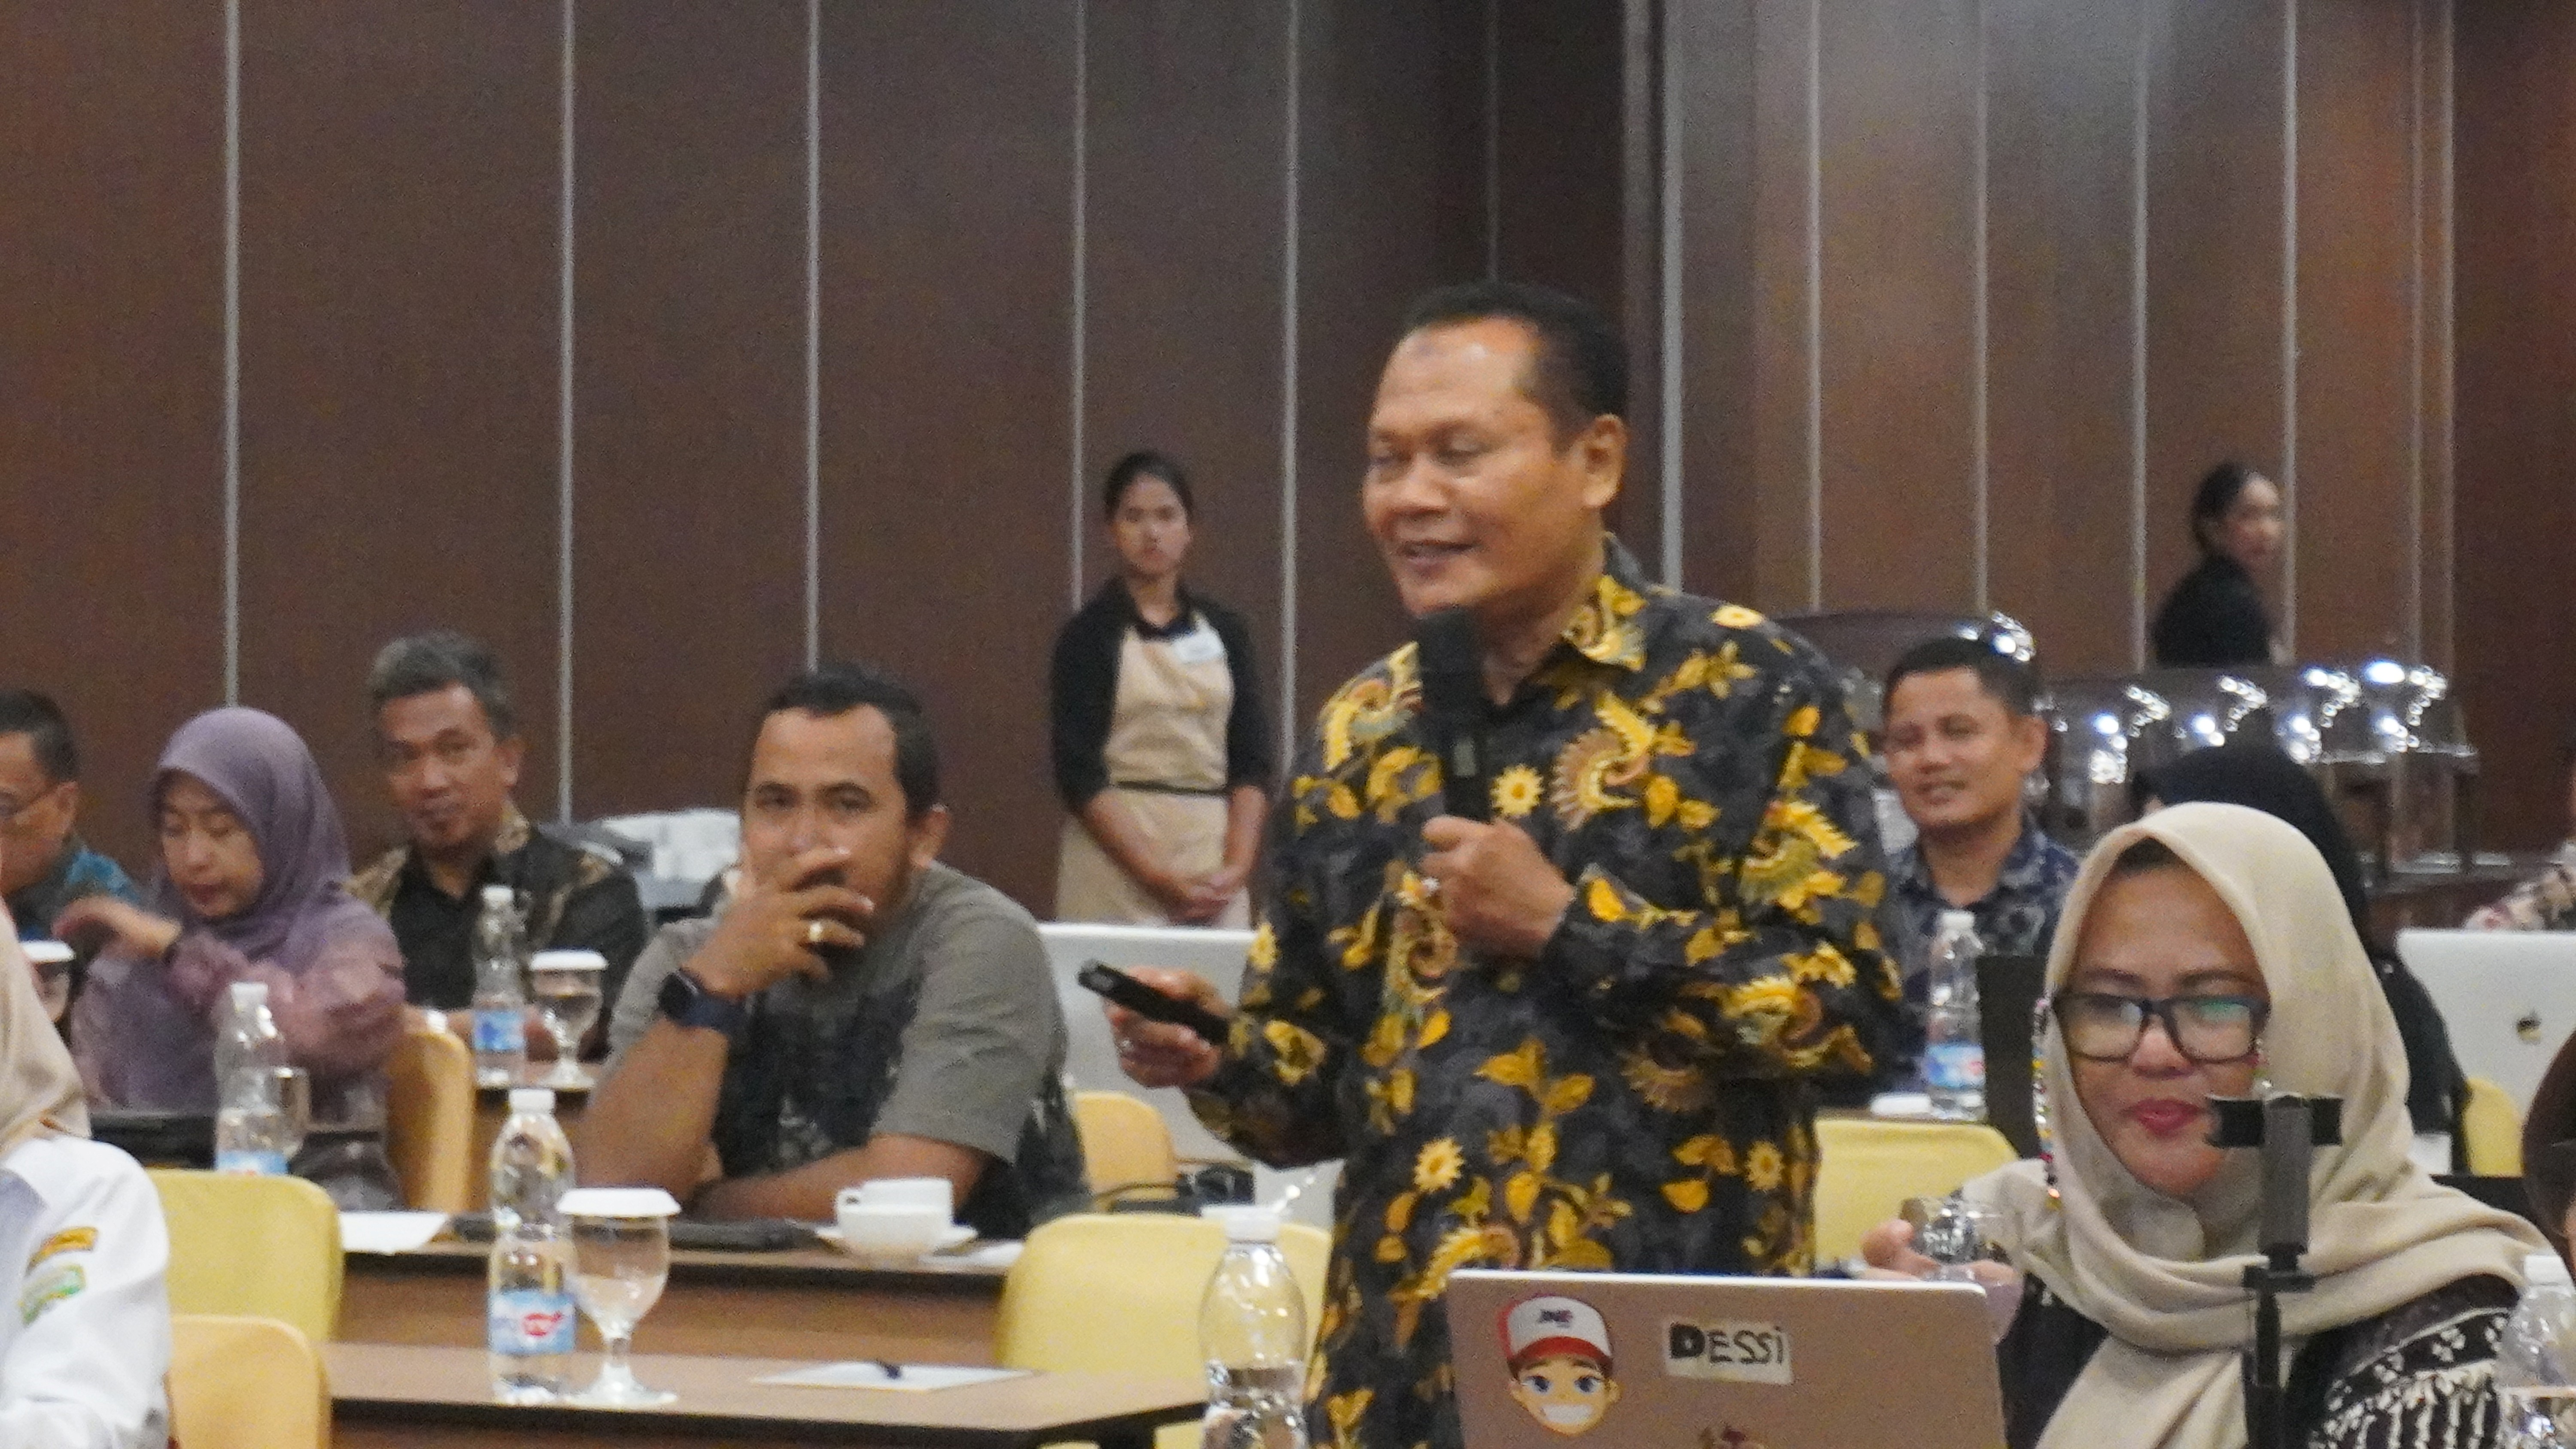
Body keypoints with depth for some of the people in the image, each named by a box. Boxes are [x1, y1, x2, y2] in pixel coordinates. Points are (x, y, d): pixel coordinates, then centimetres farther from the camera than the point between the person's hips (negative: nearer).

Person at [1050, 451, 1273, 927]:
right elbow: (1079, 775, -6)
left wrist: (1237, 869, -8)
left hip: (1213, 860, 3)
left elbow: (1252, 763, 7)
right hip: (1115, 852, -3)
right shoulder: (1090, 635, 1)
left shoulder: (1224, 630, 11)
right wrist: (1159, 878, -15)